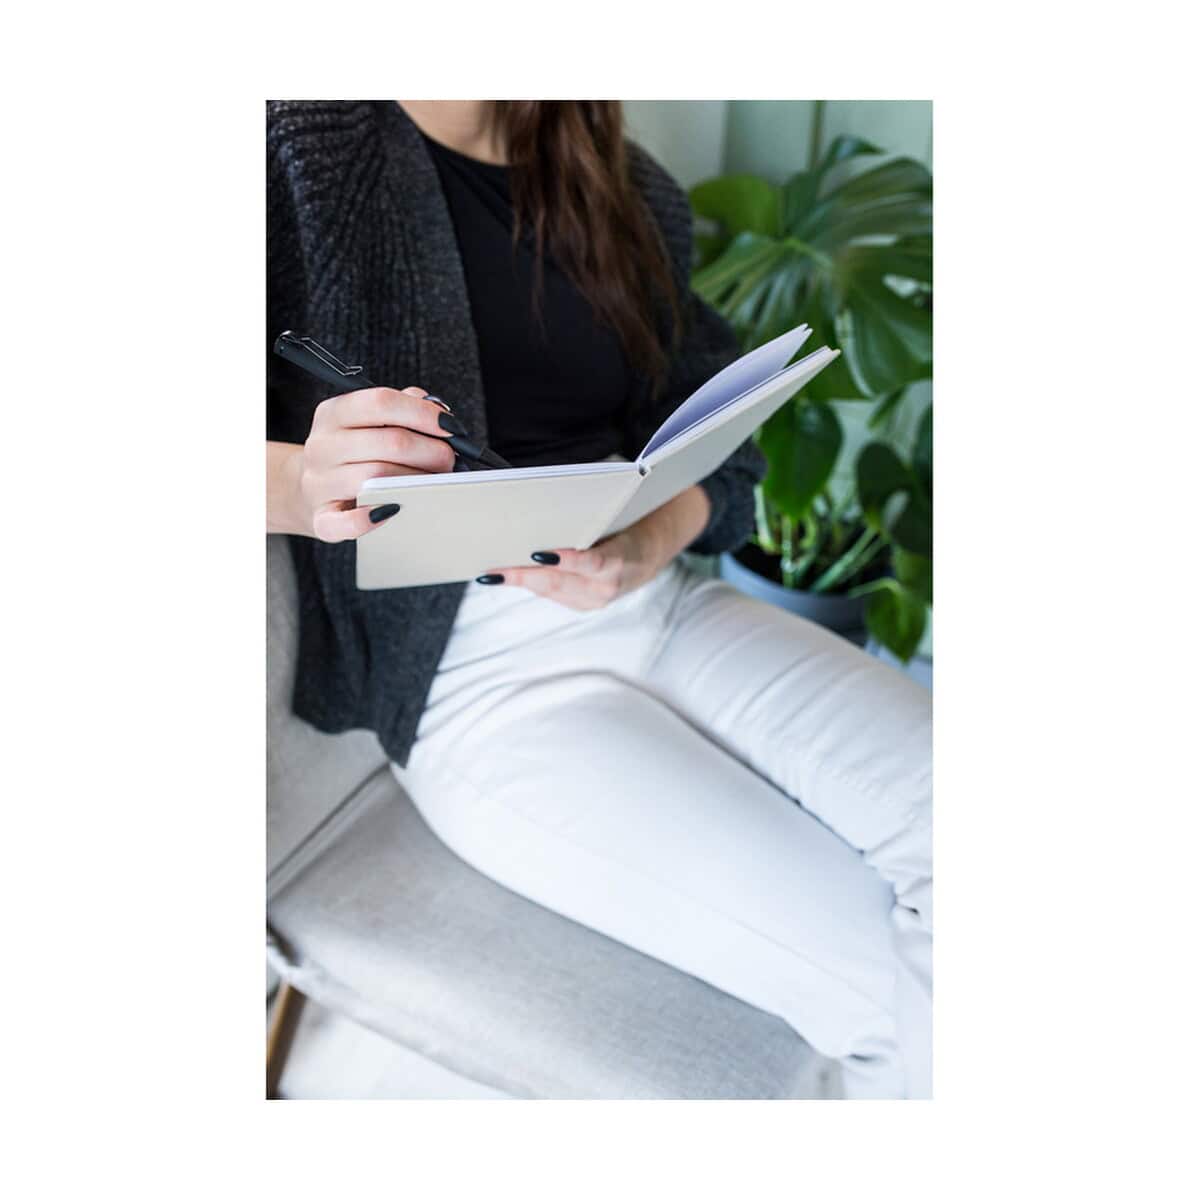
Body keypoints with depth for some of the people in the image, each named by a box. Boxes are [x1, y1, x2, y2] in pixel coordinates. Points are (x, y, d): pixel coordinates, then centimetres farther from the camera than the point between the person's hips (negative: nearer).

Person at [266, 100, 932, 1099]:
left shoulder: (630, 191, 15)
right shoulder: (304, 138, 0)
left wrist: (650, 541, -11)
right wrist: (302, 486, -29)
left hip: (662, 599, 6)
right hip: (472, 663, -5)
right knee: (903, 990, -19)